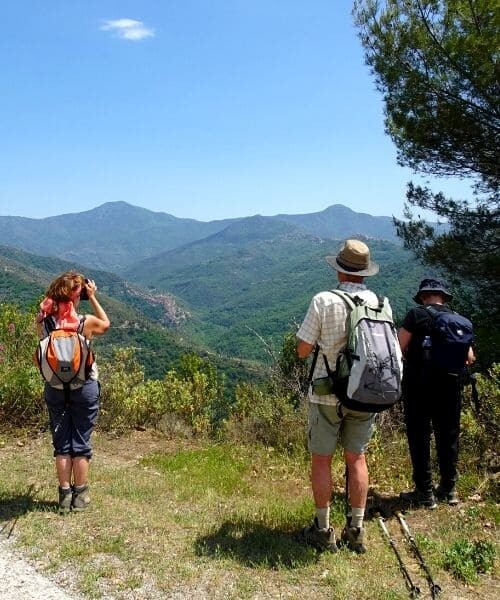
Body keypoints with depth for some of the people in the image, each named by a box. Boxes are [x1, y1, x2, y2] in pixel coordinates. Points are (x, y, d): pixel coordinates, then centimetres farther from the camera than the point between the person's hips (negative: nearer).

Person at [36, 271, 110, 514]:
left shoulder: (43, 322, -10)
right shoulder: (85, 322, -16)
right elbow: (106, 324, 6)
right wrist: (93, 298, 2)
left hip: (55, 389, 2)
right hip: (84, 387, -2)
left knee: (61, 444, 13)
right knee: (81, 443, 10)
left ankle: (64, 496, 19)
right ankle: (79, 496, 18)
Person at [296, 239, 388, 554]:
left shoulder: (324, 301, -14)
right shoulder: (379, 303, -3)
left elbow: (303, 350, -10)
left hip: (328, 395, -4)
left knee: (321, 459, 10)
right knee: (357, 459, 16)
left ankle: (323, 531, 19)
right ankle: (356, 531, 23)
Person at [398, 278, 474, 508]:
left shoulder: (417, 314, -9)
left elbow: (400, 348, -11)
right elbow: (469, 357, 7)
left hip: (419, 384, -4)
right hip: (449, 385, 5)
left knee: (419, 436, 3)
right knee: (448, 435, 14)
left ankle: (424, 492, 6)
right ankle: (449, 488, 23)